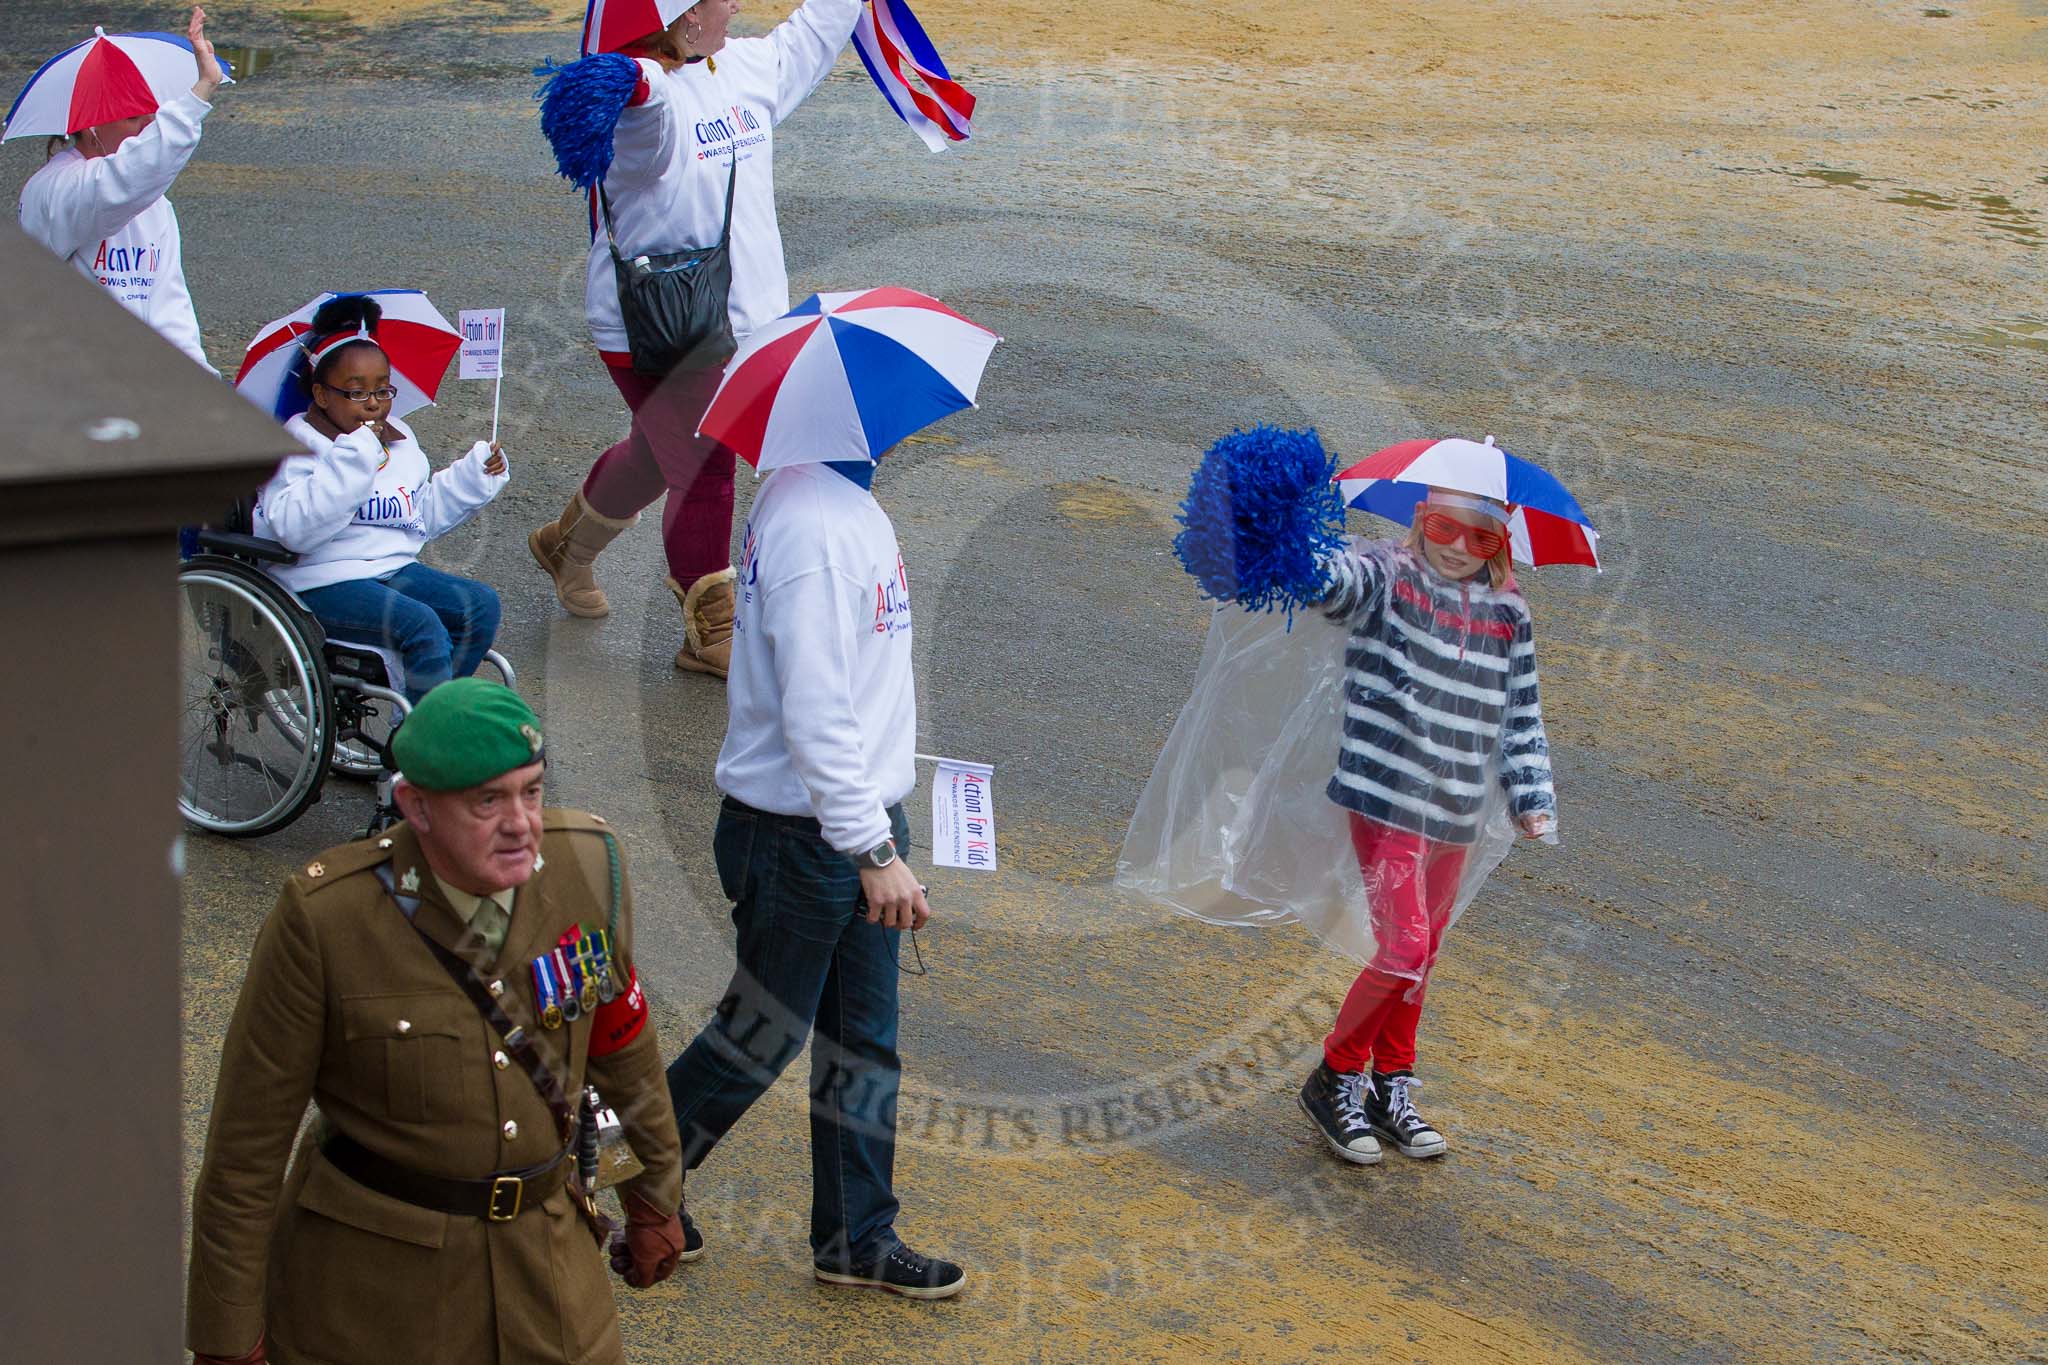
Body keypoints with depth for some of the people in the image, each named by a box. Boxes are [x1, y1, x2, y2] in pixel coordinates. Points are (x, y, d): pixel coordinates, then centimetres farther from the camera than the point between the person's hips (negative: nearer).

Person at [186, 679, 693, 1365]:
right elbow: (249, 1134, -13)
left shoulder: (585, 862, -11)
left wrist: (657, 1199, 17)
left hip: (542, 1252, 3)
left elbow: (623, 1043, 7)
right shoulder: (323, 916, -21)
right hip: (370, 1273, -3)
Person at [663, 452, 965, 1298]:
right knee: (761, 1037, 6)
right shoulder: (811, 523, -24)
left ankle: (858, 1241, 25)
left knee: (864, 1039, 14)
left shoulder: (847, 501, 8)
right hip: (799, 839, -9)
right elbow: (816, 712, -27)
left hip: (856, 824, 9)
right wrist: (874, 849, -25)